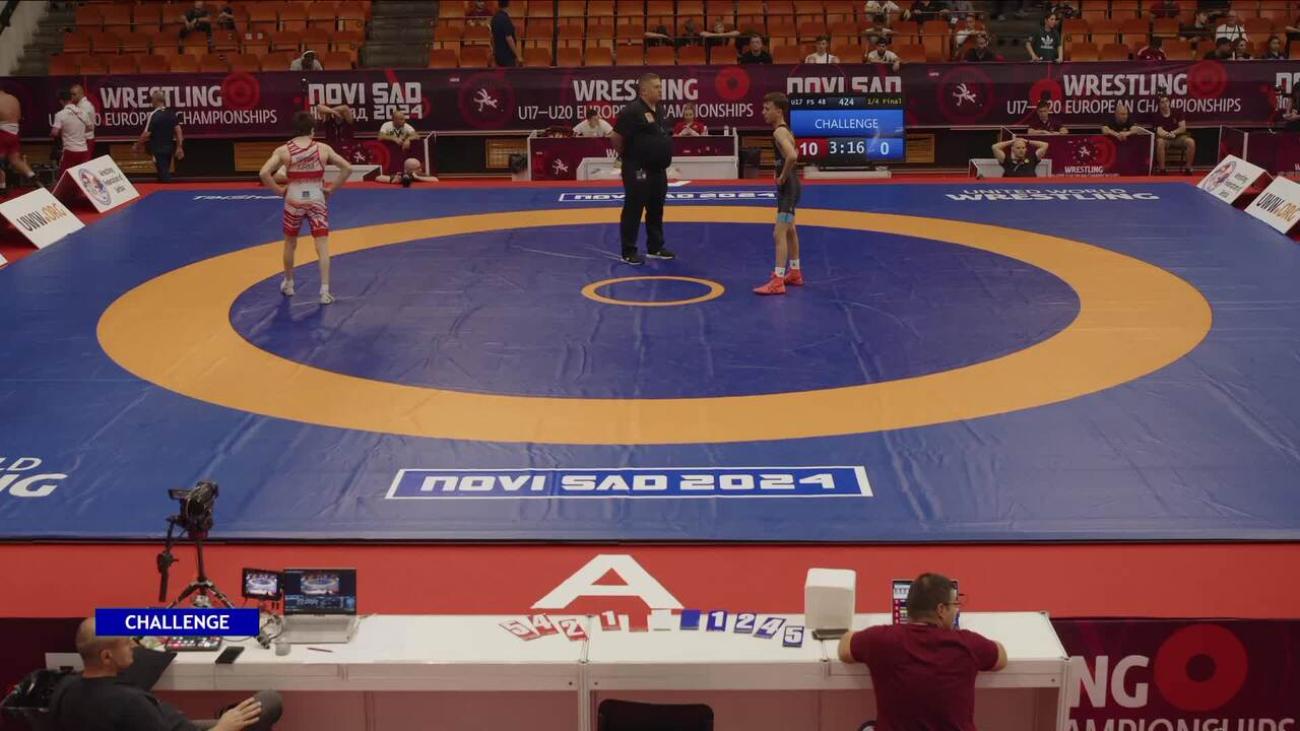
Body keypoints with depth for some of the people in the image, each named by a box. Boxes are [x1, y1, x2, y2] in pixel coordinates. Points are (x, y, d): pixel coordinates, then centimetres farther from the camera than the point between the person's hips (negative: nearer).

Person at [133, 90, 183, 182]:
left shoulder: (153, 115, -16)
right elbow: (178, 131, 2)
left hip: (158, 149, -7)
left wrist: (137, 146, -2)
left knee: (164, 175, -4)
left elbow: (146, 134, -16)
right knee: (164, 173, 19)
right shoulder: (171, 114, 2)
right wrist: (179, 147, 7)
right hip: (169, 148, 7)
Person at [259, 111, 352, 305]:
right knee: (322, 247, 0)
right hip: (316, 200, -1)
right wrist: (331, 189, 3)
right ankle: (325, 290, -7)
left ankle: (288, 284, 34)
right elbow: (347, 168, -4)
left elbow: (264, 173, -14)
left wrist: (279, 190, -1)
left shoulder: (283, 150, -5)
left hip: (294, 200, 1)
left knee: (290, 244, 20)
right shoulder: (323, 149, -3)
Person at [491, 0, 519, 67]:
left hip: (498, 54, 9)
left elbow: (493, 37, 15)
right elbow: (509, 39, -23)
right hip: (507, 55, -9)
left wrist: (494, 52, 25)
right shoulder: (505, 19, -21)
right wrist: (517, 56, -18)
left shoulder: (495, 18, 7)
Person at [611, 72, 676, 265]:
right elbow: (617, 139, -15)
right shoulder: (632, 111, -17)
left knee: (656, 210, 16)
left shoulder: (658, 111, 10)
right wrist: (628, 156, -3)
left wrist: (663, 158, 16)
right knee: (633, 210, -1)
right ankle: (629, 252, 5)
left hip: (658, 170, 9)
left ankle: (655, 248, 27)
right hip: (638, 171, -9)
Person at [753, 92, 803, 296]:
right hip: (789, 186, 11)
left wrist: (782, 177, -24)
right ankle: (795, 273, 35)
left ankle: (778, 281, -14)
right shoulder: (784, 130, 11)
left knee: (779, 233, -12)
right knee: (789, 231, 22)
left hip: (788, 187, -11)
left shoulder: (779, 132, -20)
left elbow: (792, 156, -38)